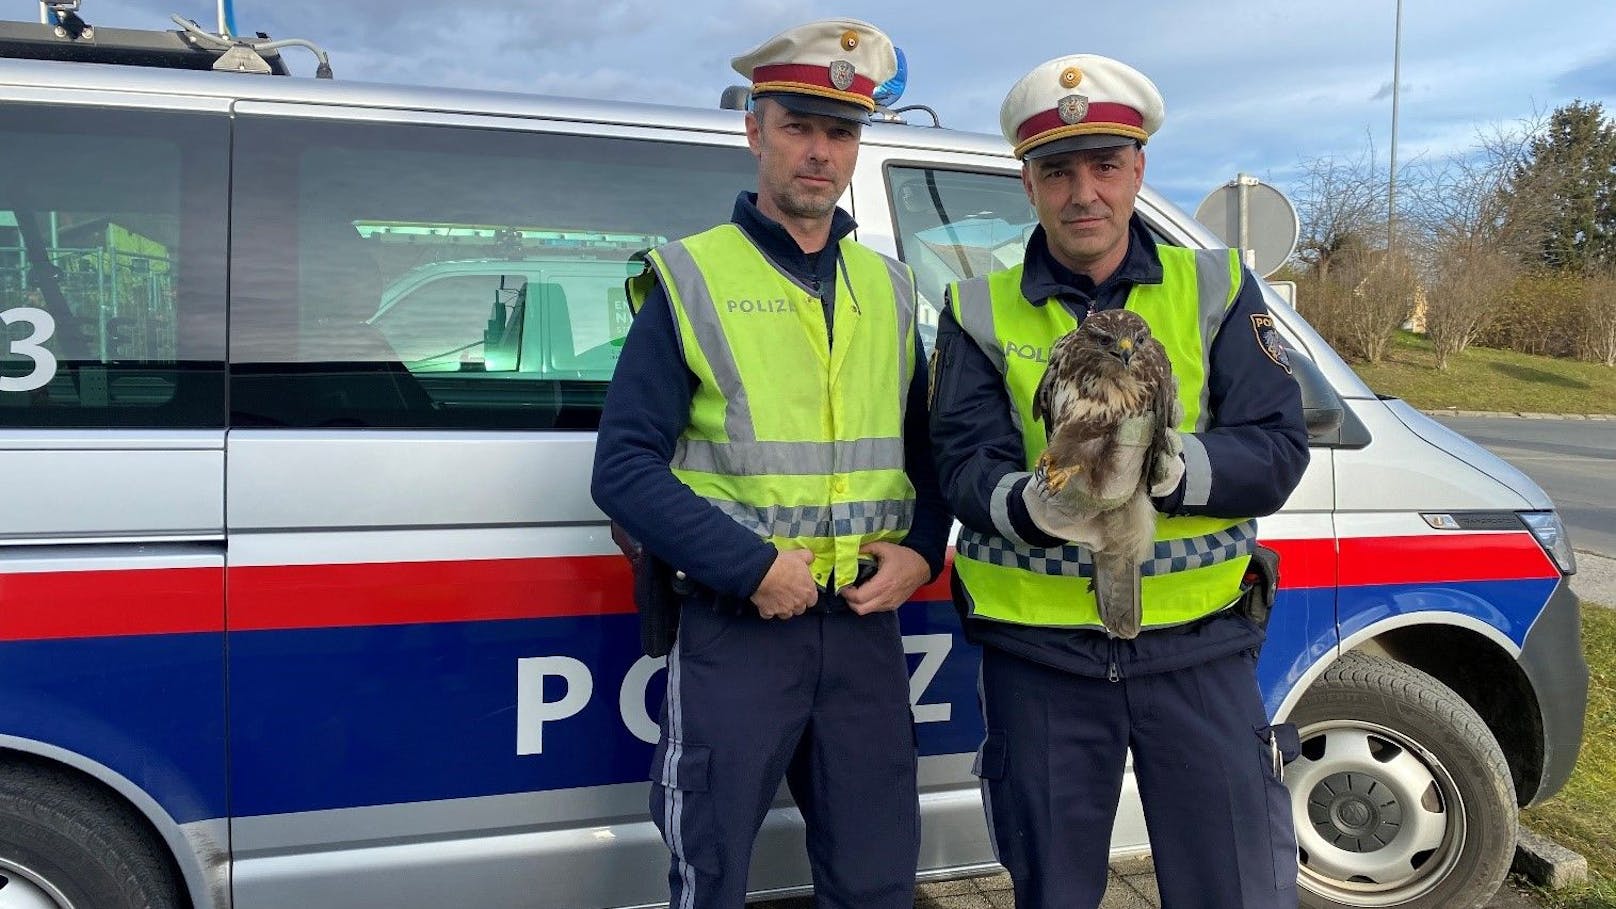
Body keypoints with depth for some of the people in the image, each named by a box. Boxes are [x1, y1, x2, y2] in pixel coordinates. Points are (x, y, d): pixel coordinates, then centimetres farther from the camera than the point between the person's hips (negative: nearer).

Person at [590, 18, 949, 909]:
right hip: (735, 630, -4)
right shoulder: (691, 280, -4)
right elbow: (625, 468, -9)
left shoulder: (888, 290, 10)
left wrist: (919, 551, -1)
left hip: (866, 625, 4)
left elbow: (927, 448, 17)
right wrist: (752, 567, -17)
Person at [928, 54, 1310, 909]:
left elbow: (1278, 451, -5)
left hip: (1197, 646, 1)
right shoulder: (980, 312, 2)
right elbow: (966, 466, -8)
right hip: (1037, 652, 0)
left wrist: (1171, 466, -24)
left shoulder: (1215, 288, 3)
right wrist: (1030, 506, -30)